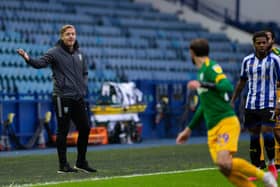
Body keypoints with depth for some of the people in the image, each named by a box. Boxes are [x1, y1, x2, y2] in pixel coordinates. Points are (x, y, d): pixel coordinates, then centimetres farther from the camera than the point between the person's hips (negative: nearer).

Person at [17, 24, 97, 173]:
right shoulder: (55, 52, -7)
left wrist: (84, 87, 9)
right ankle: (63, 165, 4)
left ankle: (81, 162, 21)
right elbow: (40, 63, -24)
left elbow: (85, 72, 25)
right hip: (63, 98, -7)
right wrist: (28, 58, -42)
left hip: (78, 98, 7)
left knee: (85, 128, 9)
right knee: (63, 131, -2)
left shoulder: (78, 53, 12)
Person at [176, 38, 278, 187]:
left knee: (224, 161, -27)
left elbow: (228, 87, -23)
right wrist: (189, 129, 34)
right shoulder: (202, 72, 22)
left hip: (226, 122, -8)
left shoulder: (211, 67, -5)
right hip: (213, 129, 8)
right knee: (225, 169, -10)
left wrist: (202, 85, -28)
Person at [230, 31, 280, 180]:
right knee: (254, 137, 5)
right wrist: (232, 101, 15)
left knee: (267, 134, -14)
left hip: (268, 104, -3)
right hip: (251, 105, 4)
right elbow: (242, 82, 17)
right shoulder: (247, 60, 7)